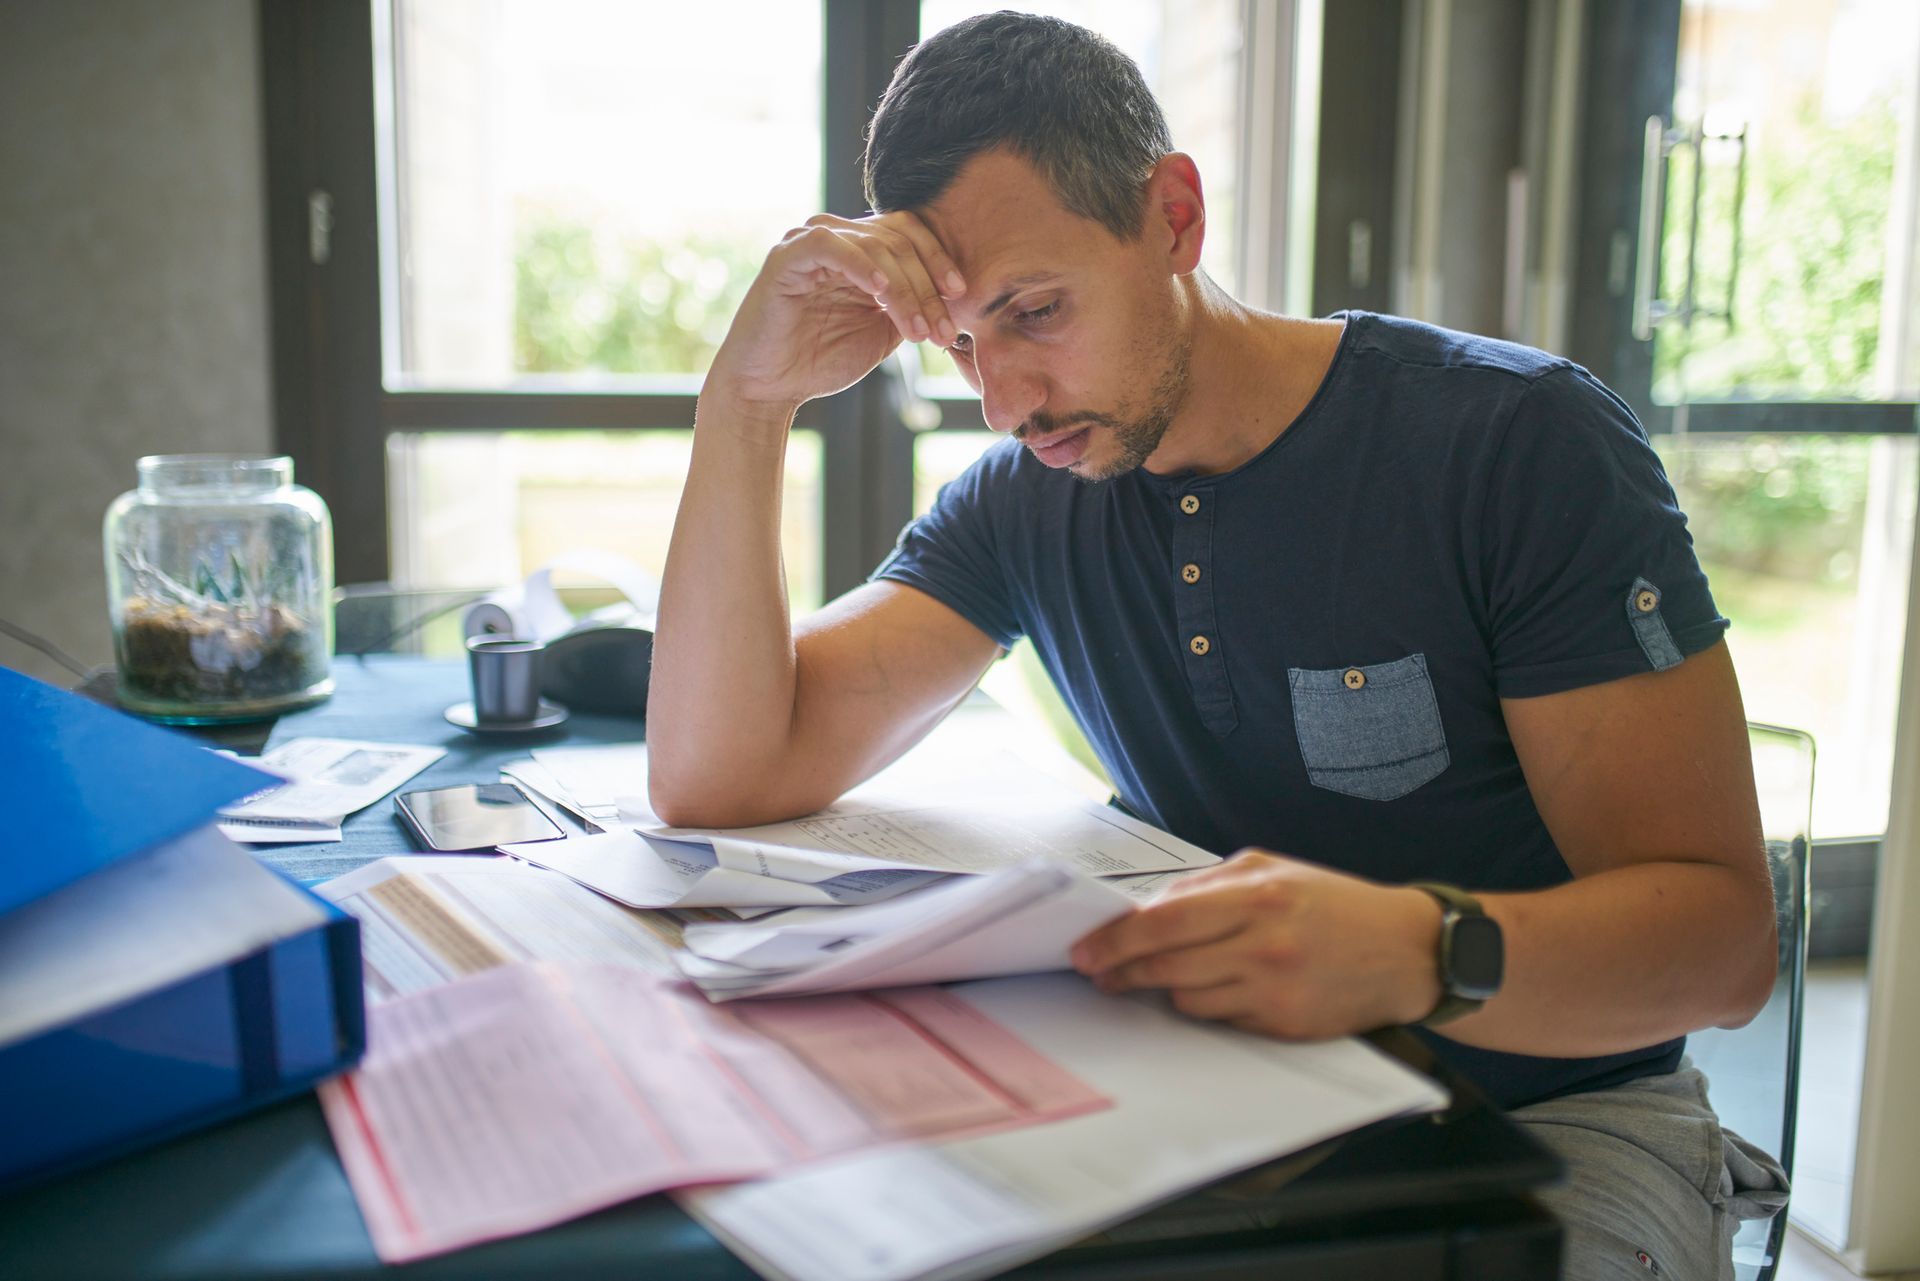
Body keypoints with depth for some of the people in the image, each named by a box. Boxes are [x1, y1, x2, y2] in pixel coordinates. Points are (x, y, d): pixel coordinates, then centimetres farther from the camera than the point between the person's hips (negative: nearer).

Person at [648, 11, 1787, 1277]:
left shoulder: (1523, 444, -13)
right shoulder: (1023, 500, -1)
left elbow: (1724, 930, -18)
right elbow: (717, 780, -8)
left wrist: (1421, 949, -39)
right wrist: (750, 397, -17)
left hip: (1556, 1113, -2)